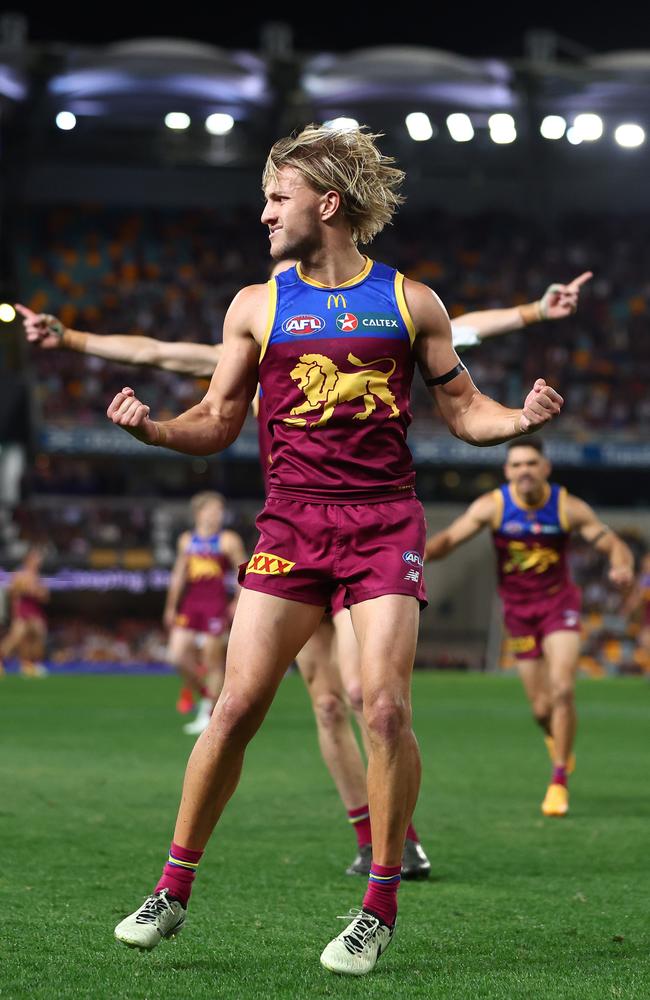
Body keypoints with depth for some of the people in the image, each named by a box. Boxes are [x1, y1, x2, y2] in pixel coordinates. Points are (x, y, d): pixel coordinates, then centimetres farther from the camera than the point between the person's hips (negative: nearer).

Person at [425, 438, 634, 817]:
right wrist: (419, 554, -34)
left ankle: (560, 780, -6)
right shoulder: (492, 506, -11)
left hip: (559, 603, -1)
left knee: (562, 690, -19)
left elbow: (615, 545, -9)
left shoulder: (569, 508, -12)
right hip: (519, 611, 1)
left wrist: (622, 566, -33)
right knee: (542, 707, 2)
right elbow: (450, 537, -13)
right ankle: (557, 739, 40)